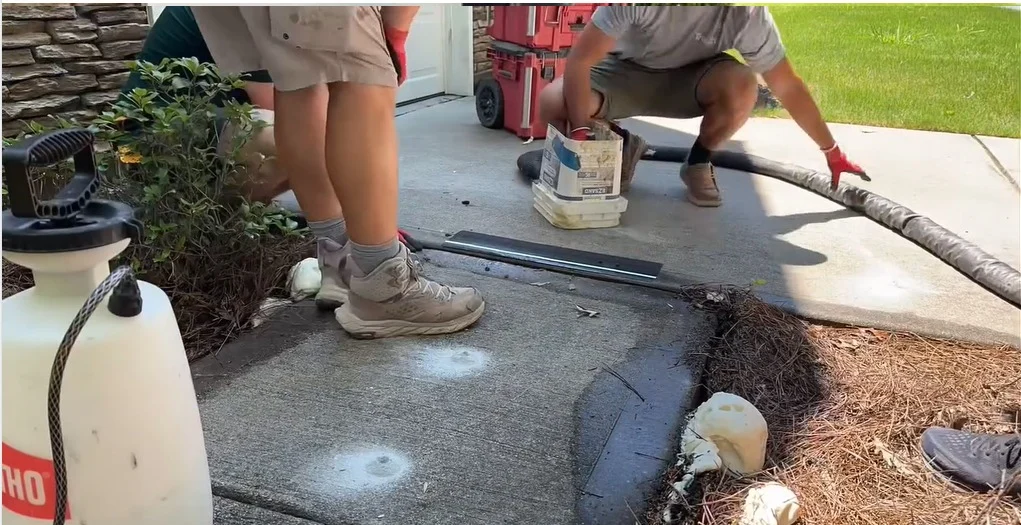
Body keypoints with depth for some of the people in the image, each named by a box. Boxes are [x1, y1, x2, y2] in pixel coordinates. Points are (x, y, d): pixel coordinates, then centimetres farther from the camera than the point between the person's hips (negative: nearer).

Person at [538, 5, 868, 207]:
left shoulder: (749, 15, -25)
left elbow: (788, 87, -15)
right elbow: (580, 60, -29)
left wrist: (832, 151, -10)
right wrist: (580, 132, -36)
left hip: (689, 79, 1)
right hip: (625, 71, -1)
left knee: (742, 87, -33)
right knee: (553, 104, -30)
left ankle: (698, 164, -2)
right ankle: (622, 147, 2)